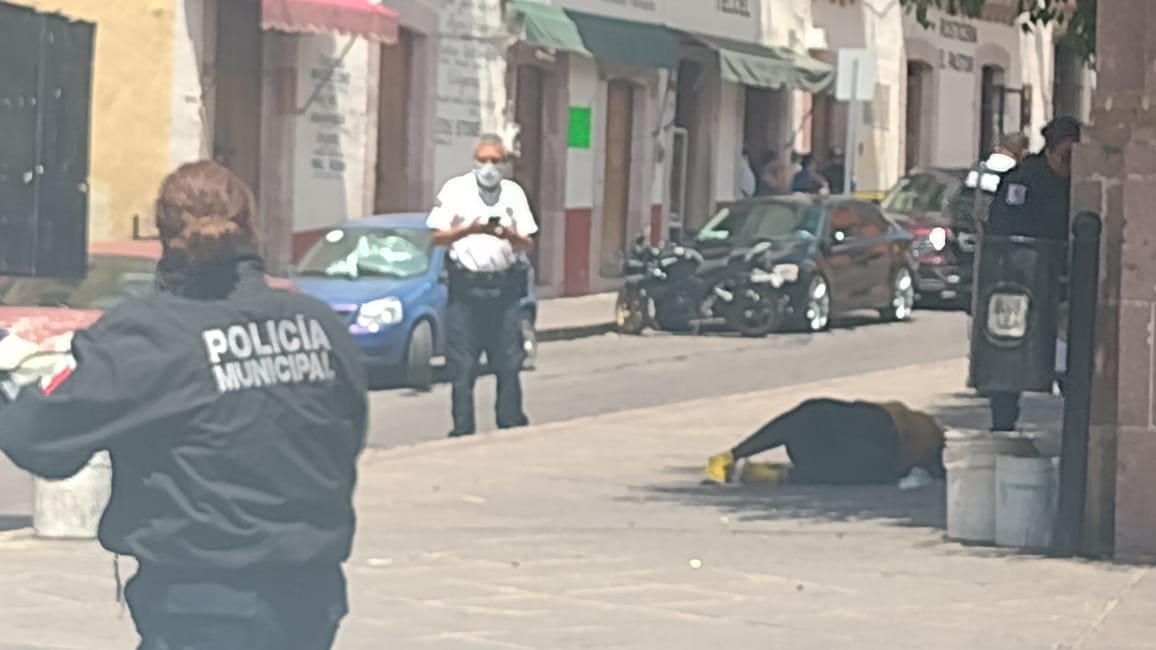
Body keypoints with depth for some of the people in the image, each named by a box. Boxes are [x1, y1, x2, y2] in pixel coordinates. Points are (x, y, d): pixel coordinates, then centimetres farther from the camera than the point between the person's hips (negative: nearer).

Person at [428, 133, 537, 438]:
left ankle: (511, 425, 10)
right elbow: (437, 237, 2)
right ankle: (462, 430, 1)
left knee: (509, 363, 2)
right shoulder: (455, 190, 4)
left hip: (504, 287, 2)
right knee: (462, 366, -3)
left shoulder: (514, 193, 11)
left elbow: (528, 243, 9)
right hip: (465, 287, -2)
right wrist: (468, 230, -14)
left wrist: (508, 235, -12)